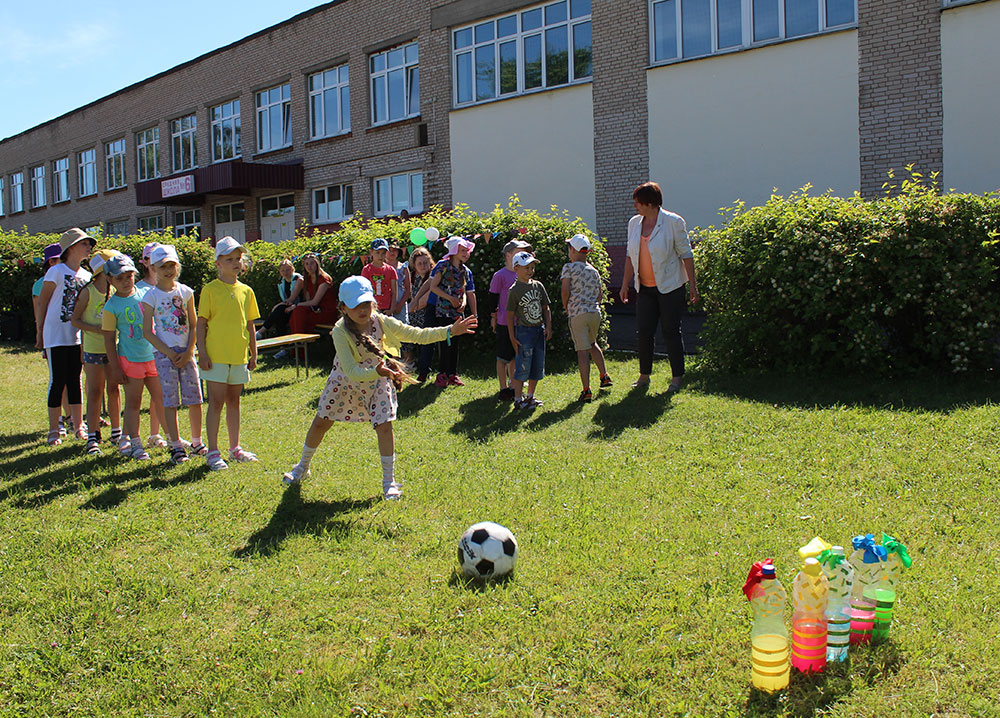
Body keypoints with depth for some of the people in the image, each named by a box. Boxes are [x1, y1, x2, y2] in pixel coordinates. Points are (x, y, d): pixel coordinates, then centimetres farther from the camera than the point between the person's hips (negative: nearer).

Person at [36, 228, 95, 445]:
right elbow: (42, 302, -3)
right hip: (56, 336, -5)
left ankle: (79, 427, 13)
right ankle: (53, 431, 5)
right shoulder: (57, 271, -7)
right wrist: (40, 330, -2)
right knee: (58, 381, -3)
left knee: (75, 380, 8)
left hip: (77, 336, 5)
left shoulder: (86, 276, 10)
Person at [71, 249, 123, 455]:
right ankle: (92, 437, 1)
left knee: (113, 390, 8)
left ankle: (116, 433, 18)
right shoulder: (88, 292, -6)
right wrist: (95, 329, -17)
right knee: (94, 392, -2)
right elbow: (75, 320, -4)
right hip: (93, 348, -4)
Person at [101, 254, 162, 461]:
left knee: (160, 399, 9)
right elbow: (109, 339, -5)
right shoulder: (111, 306, -6)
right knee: (133, 402, 1)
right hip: (130, 359, -3)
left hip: (152, 355, 3)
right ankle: (135, 444, 8)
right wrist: (115, 367, -8)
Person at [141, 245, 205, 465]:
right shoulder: (151, 296, -1)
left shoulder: (185, 292, 8)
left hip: (186, 352, 3)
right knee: (170, 400, -3)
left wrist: (189, 351, -3)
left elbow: (194, 325, 10)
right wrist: (170, 353, -9)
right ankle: (176, 446, 2)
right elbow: (147, 331, -3)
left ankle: (197, 442, 16)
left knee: (194, 399, 2)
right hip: (164, 353, -3)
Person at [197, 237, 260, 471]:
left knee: (234, 401, 13)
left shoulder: (246, 291, 9)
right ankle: (213, 452, 2)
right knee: (216, 401, -4)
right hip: (216, 355, -4)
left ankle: (235, 448, 22)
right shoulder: (210, 290, -4)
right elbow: (201, 323, -4)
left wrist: (253, 353, 13)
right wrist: (202, 352, -10)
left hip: (239, 355, 5)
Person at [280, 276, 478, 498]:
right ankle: (302, 467, 36)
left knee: (384, 425, -13)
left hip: (377, 380, 1)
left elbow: (417, 335, -18)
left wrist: (449, 331, -27)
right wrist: (376, 372, -54)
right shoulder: (340, 331, -30)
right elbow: (351, 371, -36)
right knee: (321, 422, 9)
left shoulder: (381, 322, -21)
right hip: (345, 380, -1)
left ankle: (389, 482, 1)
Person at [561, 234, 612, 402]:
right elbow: (600, 293, 13)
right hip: (595, 312, 5)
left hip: (578, 314, -5)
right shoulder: (594, 271, 12)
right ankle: (604, 376, 28)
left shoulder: (569, 267, -4)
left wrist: (566, 308, 4)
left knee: (582, 351, -5)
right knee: (592, 344, 28)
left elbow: (565, 291, -11)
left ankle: (586, 390, -8)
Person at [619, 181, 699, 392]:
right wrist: (625, 284, 11)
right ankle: (644, 375, 17)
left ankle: (677, 377, 8)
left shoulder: (673, 222, -8)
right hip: (645, 288, 5)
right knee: (644, 332, 4)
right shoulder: (634, 223, 7)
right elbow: (630, 255, 14)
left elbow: (686, 254, -6)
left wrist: (692, 284, -8)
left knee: (671, 332, -1)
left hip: (670, 287, -5)